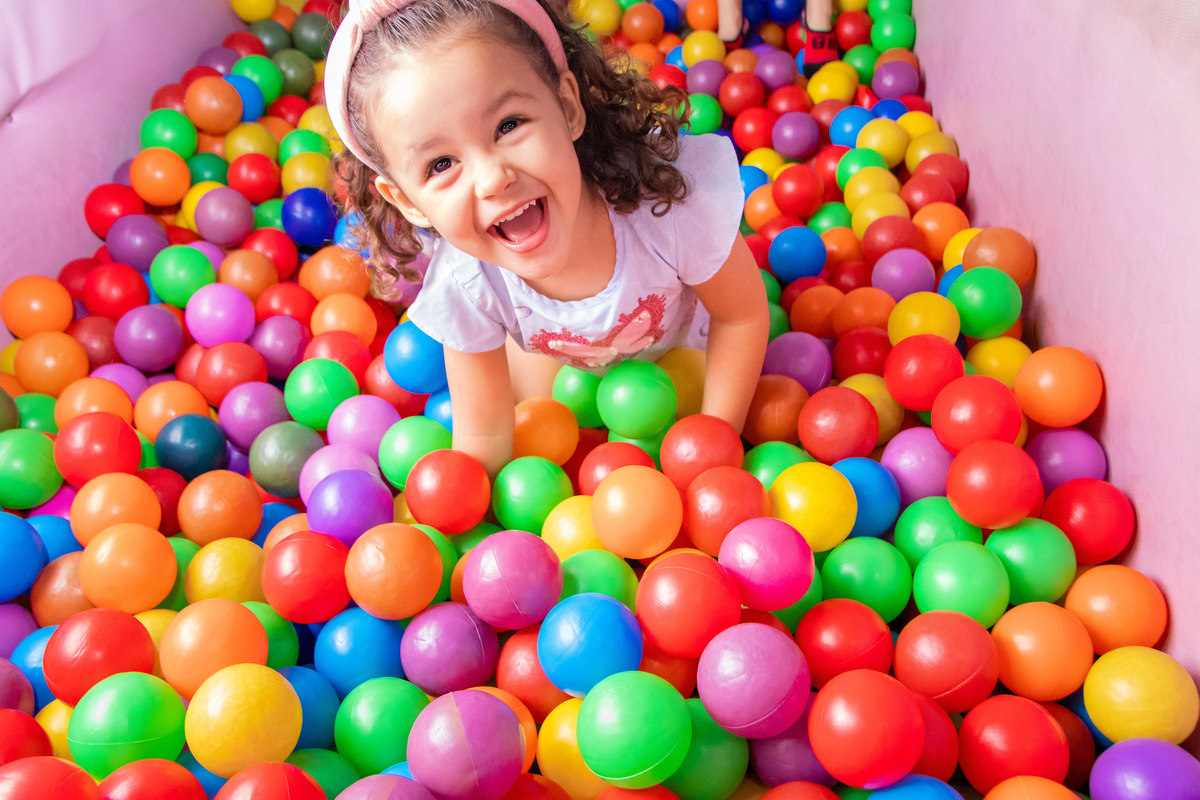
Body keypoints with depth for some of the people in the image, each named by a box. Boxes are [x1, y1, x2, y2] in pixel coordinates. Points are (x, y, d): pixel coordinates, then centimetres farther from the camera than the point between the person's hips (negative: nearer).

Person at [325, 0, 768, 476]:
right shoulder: (459, 288, -39)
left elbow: (741, 316, -25)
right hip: (554, 348, 0)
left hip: (678, 327, 0)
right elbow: (486, 436, -25)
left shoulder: (674, 201, -46)